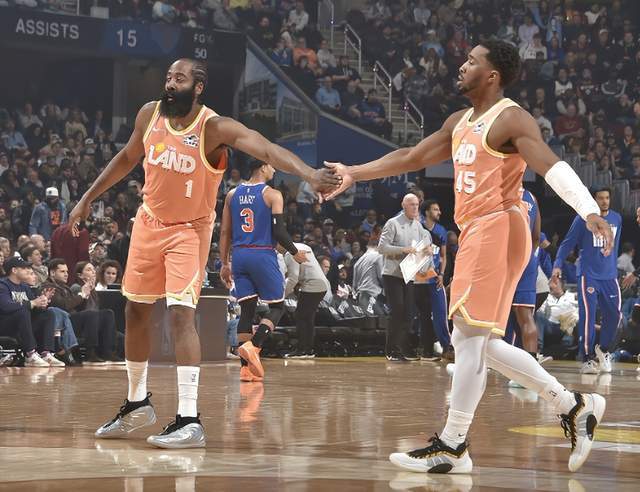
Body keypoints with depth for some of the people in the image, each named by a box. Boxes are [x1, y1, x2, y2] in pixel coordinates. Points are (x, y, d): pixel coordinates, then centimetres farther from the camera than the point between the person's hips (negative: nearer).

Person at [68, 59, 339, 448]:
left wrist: (310, 175, -54)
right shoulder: (150, 114, -6)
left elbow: (267, 149, -38)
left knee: (181, 313, -19)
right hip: (150, 222, 6)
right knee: (136, 311, 14)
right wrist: (89, 197, 18)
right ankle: (137, 404, 32)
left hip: (189, 230, -6)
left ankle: (189, 421, -20)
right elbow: (128, 157, 13)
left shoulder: (215, 128, -23)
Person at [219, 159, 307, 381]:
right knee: (277, 308, 7)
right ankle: (253, 346, -17)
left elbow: (225, 232, 10)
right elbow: (279, 230, -11)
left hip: (239, 255, 5)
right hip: (263, 255, -5)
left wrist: (225, 263, 15)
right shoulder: (272, 195, -5)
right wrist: (295, 252, 4)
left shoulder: (232, 194, 10)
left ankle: (246, 367, 0)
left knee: (246, 310, 7)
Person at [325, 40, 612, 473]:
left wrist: (589, 211, -37)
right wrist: (355, 174, 26)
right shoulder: (461, 122, 18)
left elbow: (551, 166, -23)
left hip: (498, 229, -10)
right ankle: (574, 406, 15)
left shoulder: (511, 119, -9)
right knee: (480, 342, 10)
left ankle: (452, 447, -6)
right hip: (475, 233, 10)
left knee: (469, 335, -10)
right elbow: (412, 158, 27)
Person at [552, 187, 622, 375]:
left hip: (609, 276, 5)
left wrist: (613, 268, 16)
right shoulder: (583, 219, -5)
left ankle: (603, 350, 24)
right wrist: (558, 265, -16)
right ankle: (588, 358, -7)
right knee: (588, 315, -13)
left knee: (614, 315, 1)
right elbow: (568, 243, -4)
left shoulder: (616, 219, 9)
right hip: (588, 275, -5)